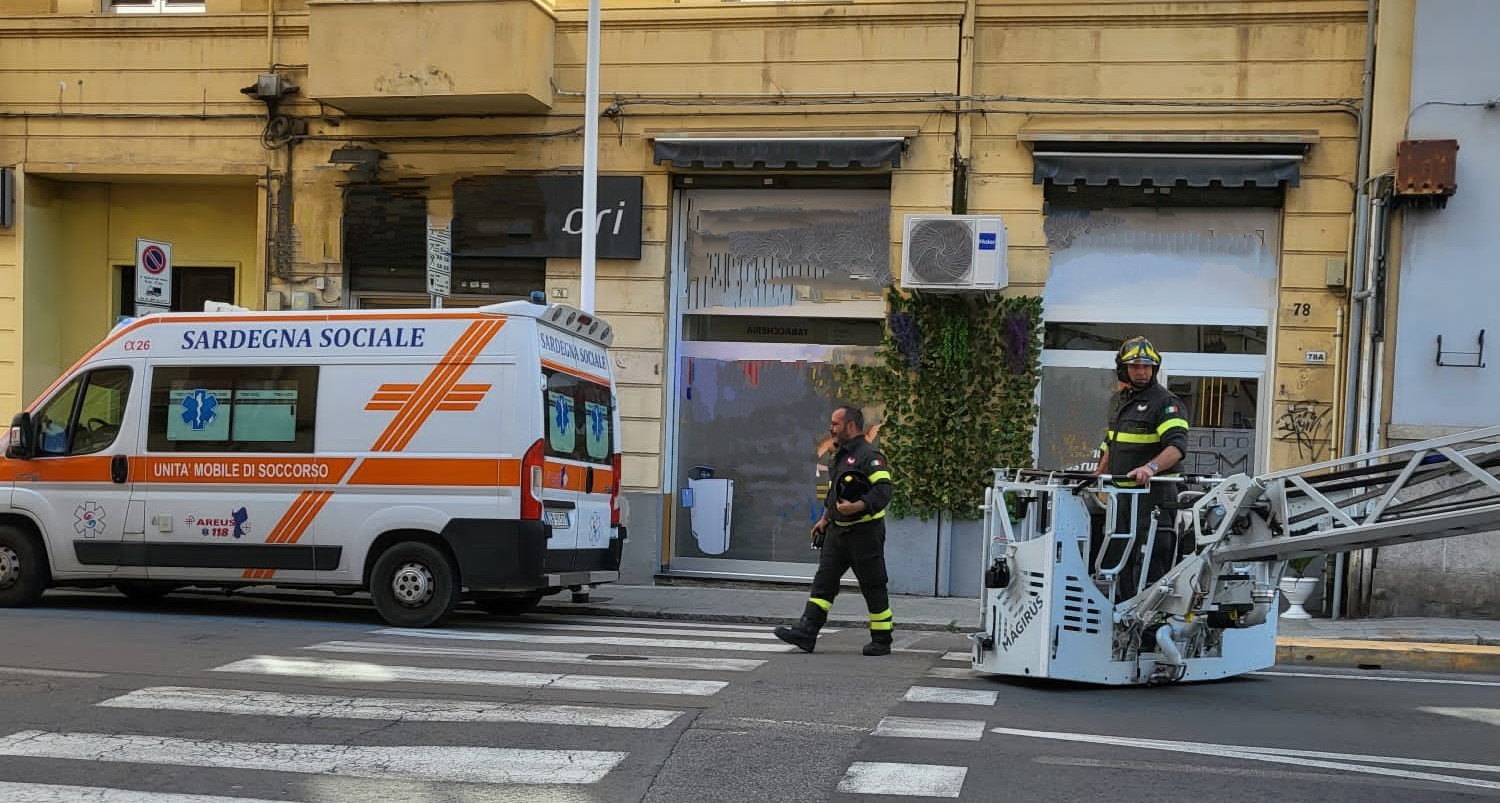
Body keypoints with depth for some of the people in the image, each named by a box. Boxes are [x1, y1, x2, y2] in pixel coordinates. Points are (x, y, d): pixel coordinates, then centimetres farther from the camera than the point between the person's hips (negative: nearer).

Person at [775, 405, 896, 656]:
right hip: (838, 531, 9)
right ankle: (806, 633, -1)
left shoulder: (869, 456, -15)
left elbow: (884, 489, -26)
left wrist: (856, 507, -33)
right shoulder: (841, 455, 16)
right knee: (824, 580, 2)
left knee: (873, 586, 1)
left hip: (864, 532, -9)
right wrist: (825, 518, 25)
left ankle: (881, 640, 11)